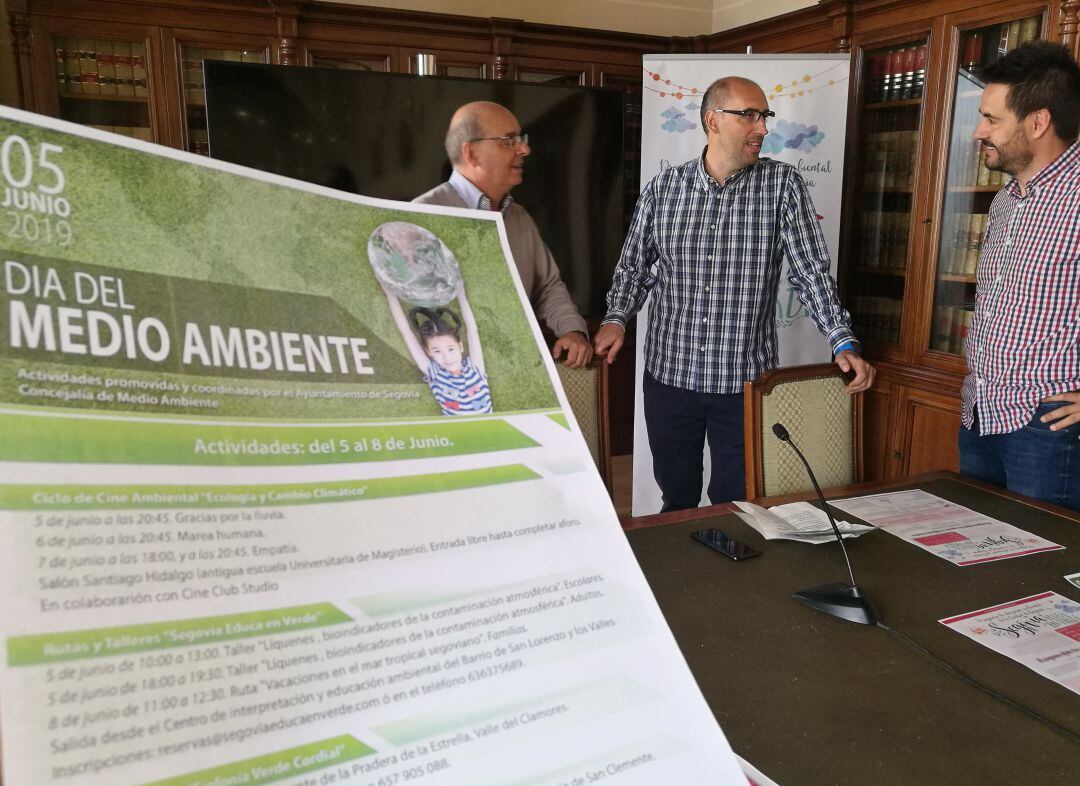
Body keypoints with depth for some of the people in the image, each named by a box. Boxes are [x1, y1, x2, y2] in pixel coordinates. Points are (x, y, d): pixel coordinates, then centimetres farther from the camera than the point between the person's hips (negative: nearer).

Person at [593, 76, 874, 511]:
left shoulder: (782, 185, -2)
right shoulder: (662, 189, 2)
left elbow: (812, 271, -5)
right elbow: (634, 268, 9)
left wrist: (844, 343, -14)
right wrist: (616, 319, -8)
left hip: (745, 380, -1)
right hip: (669, 376, 1)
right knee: (676, 502, 16)